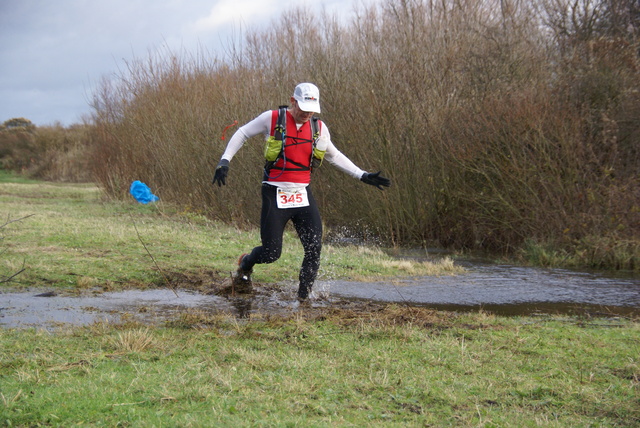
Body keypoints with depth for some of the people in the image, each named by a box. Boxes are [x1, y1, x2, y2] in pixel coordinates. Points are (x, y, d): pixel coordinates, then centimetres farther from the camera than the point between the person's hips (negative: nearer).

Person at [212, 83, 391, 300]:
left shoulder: (319, 128, 6)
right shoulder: (272, 119, -6)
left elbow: (334, 156, 22)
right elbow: (242, 134, 7)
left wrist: (362, 175, 17)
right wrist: (224, 161, -1)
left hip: (303, 195, 4)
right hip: (275, 195, -4)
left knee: (314, 250, -9)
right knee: (271, 253, -4)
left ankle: (303, 299, 6)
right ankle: (245, 263, 31)